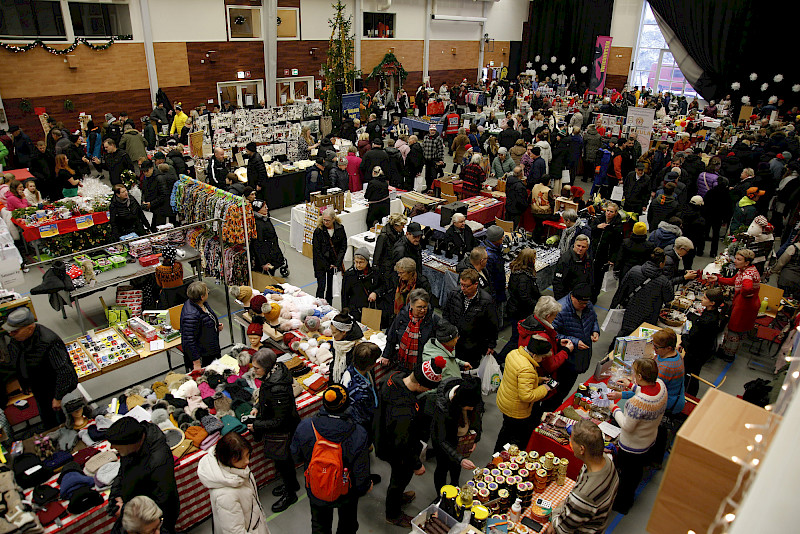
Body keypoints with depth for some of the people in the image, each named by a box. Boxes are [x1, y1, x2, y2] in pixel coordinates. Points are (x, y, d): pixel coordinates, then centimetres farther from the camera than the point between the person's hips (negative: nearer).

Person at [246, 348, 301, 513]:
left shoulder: (278, 389, -38)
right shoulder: (272, 375, -10)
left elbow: (279, 421, -28)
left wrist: (257, 426, -19)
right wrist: (258, 408, 0)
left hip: (282, 433, -8)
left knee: (282, 462, 14)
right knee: (285, 460, 28)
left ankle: (290, 494, 38)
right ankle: (291, 484, 52)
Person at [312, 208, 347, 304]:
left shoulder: (340, 229, -4)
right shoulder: (318, 231, -11)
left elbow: (344, 246, 0)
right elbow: (317, 251, -10)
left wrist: (337, 263, -9)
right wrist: (326, 265, -13)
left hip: (334, 262, 2)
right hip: (321, 263, -2)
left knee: (330, 286, 11)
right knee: (321, 286, -7)